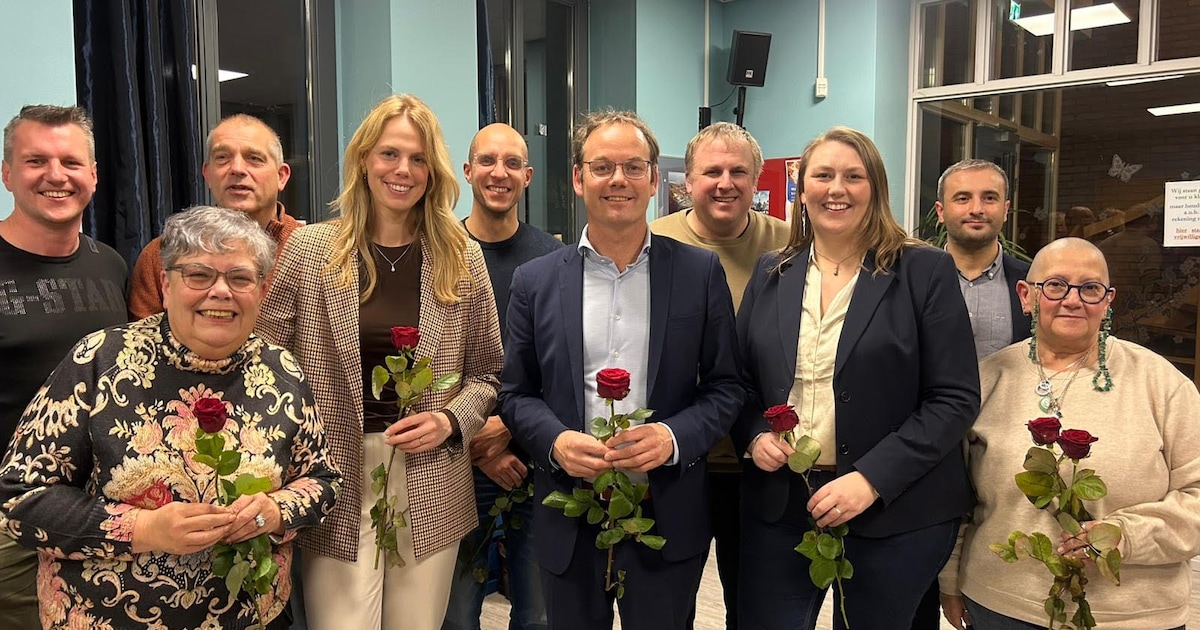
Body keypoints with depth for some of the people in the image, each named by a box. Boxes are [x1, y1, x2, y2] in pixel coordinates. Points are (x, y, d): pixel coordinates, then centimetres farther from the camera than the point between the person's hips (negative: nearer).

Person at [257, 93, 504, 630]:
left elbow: (486, 372, 8)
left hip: (430, 484, 2)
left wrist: (450, 420, -9)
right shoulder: (310, 249, -1)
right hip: (337, 483, -1)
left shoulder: (462, 258, 2)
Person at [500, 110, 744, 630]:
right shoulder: (535, 281, 1)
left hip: (668, 518, 0)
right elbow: (516, 393, 5)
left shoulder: (700, 272, -2)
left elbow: (725, 387, 1)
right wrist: (555, 441, -15)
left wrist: (673, 437, -17)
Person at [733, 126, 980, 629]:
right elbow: (740, 380, 12)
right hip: (779, 504, 3)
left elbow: (955, 398, -9)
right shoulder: (771, 274, 7)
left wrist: (872, 479, -17)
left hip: (894, 512, -2)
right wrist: (754, 436, -8)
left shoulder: (925, 272, -4)